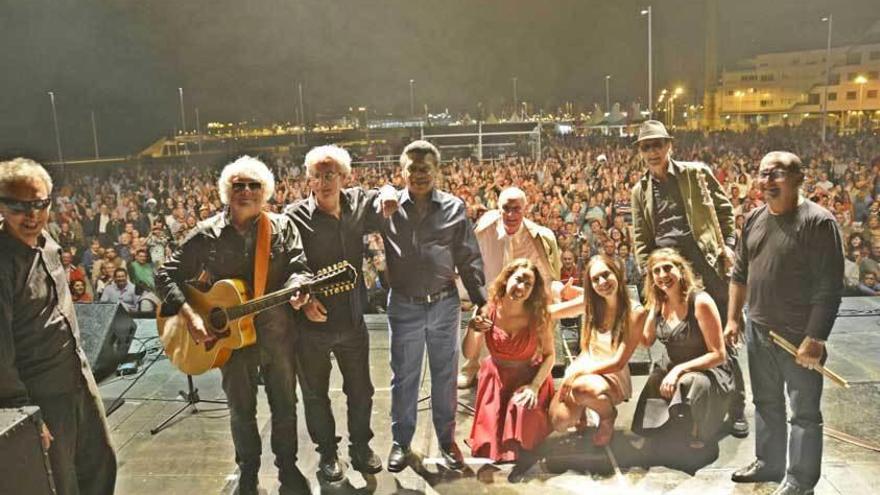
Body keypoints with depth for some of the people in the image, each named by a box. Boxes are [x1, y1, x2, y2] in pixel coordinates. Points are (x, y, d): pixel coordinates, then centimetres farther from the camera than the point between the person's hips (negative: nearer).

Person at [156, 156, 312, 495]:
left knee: (285, 405, 13)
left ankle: (288, 467, 35)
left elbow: (297, 267, -10)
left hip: (278, 333, 0)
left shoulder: (282, 227, -2)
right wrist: (190, 316, -14)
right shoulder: (207, 234, -4)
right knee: (241, 410, 15)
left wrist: (296, 288, -33)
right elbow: (166, 276, -1)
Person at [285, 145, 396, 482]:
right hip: (312, 323, -3)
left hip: (353, 319, 3)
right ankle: (326, 452, 36)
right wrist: (303, 300, -24)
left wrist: (389, 195, -6)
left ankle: (360, 446, 38)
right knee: (315, 393, 14)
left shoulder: (357, 203, -2)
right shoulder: (295, 216, -14)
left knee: (360, 389, 17)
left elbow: (382, 196, 17)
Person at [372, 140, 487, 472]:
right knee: (404, 377, 12)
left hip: (444, 305, 1)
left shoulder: (454, 208, -1)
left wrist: (480, 298, 0)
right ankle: (401, 442, 30)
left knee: (445, 376, 13)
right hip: (404, 306, 0)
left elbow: (469, 258, 3)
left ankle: (447, 439, 31)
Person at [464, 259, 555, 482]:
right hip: (496, 377, 1)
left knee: (522, 411, -31)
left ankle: (523, 453, 0)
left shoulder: (538, 316, -18)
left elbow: (549, 354, -7)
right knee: (488, 443, -6)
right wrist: (472, 329, -35)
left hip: (529, 377, -1)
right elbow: (469, 354, -15)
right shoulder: (488, 310, -18)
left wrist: (534, 386, -20)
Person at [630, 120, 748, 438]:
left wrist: (729, 244, -3)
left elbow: (724, 209, 8)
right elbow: (640, 237, 11)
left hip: (704, 262, -2)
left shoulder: (697, 173, 4)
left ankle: (737, 408, 16)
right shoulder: (640, 191, 12)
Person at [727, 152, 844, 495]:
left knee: (804, 411, 8)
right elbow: (740, 273, 13)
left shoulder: (818, 221, -15)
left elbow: (829, 288, -18)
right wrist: (733, 318, 11)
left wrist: (815, 338, -20)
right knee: (766, 403, 20)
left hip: (798, 336, -6)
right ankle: (769, 463, 37)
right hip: (758, 331, 7)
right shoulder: (755, 219, 6)